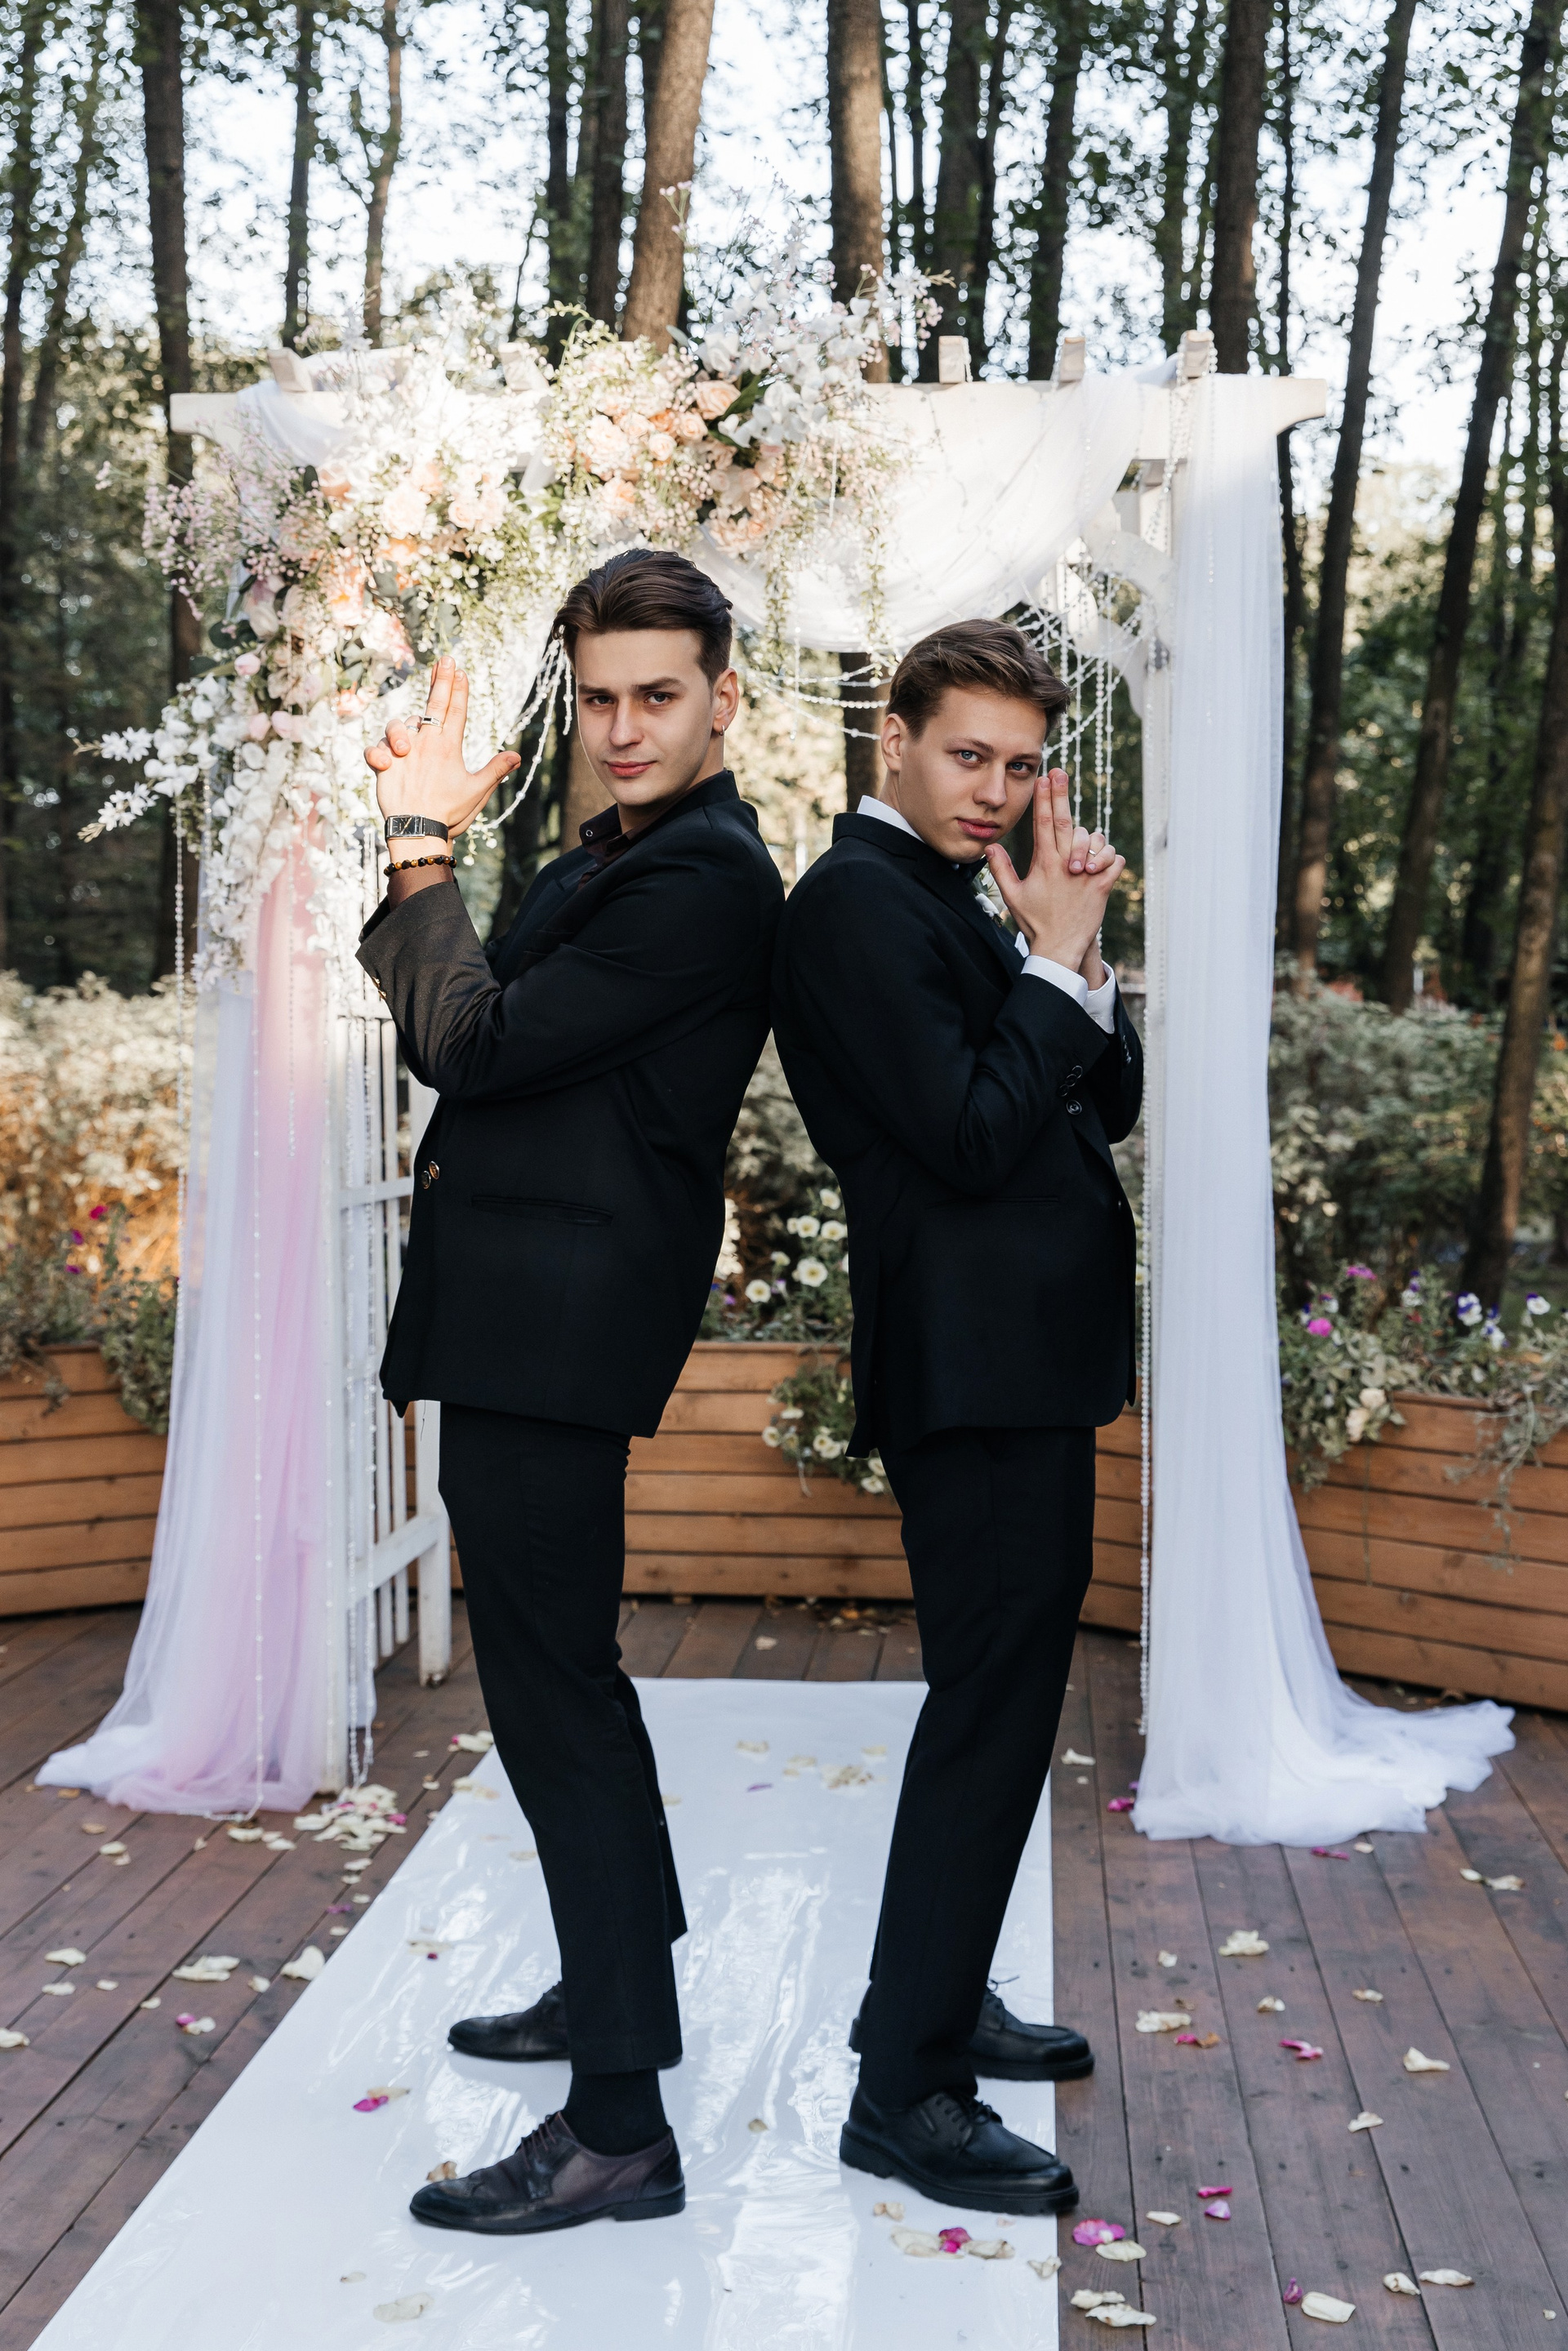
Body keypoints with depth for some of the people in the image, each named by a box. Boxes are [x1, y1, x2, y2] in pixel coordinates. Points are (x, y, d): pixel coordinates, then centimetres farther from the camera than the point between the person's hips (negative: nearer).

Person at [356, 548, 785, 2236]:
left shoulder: (702, 876, -16)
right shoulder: (619, 859, 16)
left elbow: (479, 1047, -20)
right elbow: (466, 1035, 18)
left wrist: (420, 848, -12)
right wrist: (423, 847, 9)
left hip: (553, 1335, -11)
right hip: (526, 1332, 11)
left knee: (554, 1695, -7)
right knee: (561, 1673, 22)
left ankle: (620, 2131, 2)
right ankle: (617, 1986, 40)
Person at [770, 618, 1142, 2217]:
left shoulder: (956, 902, 17)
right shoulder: (858, 898, -13)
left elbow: (1109, 1104, 13)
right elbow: (973, 1139, -22)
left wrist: (1074, 954, -1)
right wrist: (1061, 959, -14)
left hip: (1028, 1367, 10)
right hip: (976, 1368, -10)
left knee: (998, 1704, 19)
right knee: (990, 1714, -6)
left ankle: (938, 2001, 34)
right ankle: (905, 2094, 4)